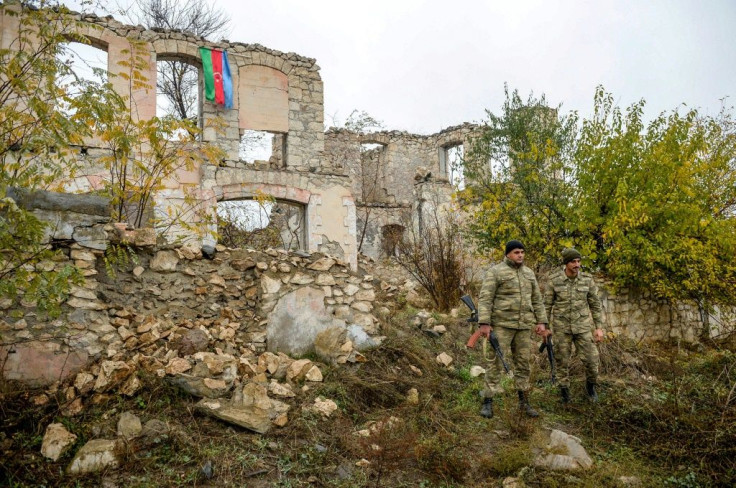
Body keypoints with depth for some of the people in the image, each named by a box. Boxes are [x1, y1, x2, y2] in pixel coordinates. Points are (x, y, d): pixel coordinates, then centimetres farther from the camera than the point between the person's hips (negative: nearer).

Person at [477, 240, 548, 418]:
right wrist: (484, 323, -19)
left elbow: (537, 299, 17)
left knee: (523, 363, 10)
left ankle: (524, 402, 21)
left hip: (523, 326, 5)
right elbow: (485, 298, -12)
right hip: (502, 324, -5)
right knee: (497, 362, -5)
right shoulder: (495, 272, -7)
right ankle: (488, 402, 3)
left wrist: (541, 322, 8)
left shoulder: (529, 273, 12)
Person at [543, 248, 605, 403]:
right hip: (562, 325, -1)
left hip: (581, 325, 1)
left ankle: (590, 385, 29)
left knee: (590, 358, -1)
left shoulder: (587, 279, -7)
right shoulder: (554, 280, -11)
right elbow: (547, 304, -2)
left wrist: (599, 328, -1)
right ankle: (564, 390, 26)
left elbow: (595, 304, 1)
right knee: (562, 359, 5)